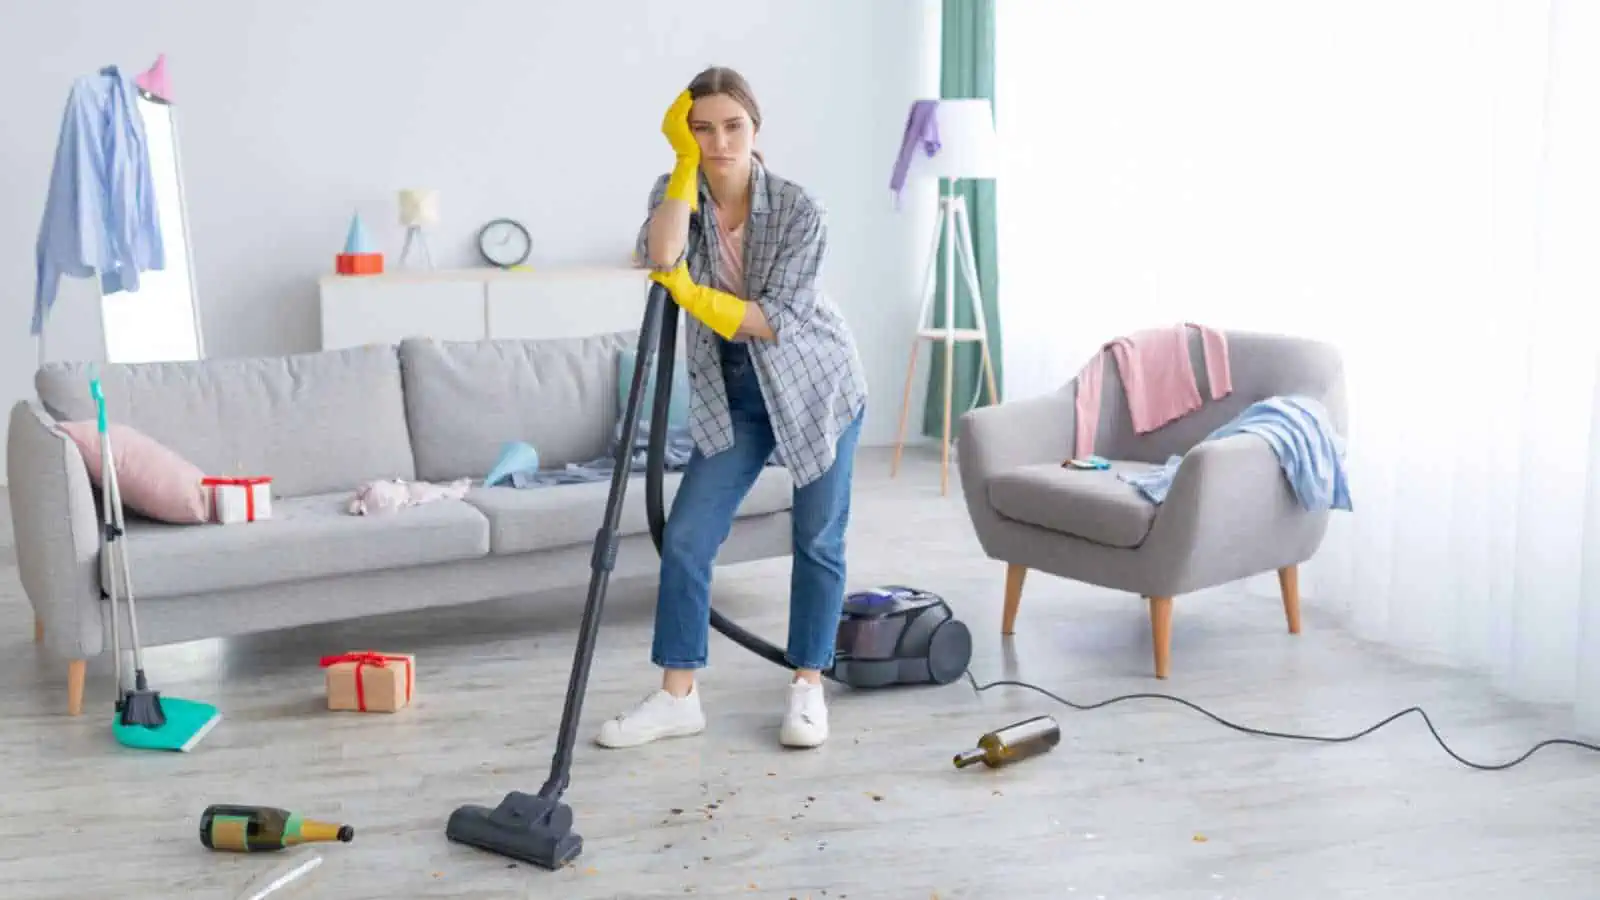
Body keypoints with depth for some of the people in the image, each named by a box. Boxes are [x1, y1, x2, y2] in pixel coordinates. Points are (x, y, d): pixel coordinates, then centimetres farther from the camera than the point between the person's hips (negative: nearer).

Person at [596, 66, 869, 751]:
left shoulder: (797, 209, -20)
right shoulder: (674, 193, -8)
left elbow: (776, 321, -23)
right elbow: (660, 256, -30)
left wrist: (691, 294, -27)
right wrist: (685, 163, -26)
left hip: (818, 386, -3)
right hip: (730, 397, 3)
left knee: (818, 539, 4)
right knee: (685, 538, -4)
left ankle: (807, 687, 18)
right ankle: (677, 696, 5)